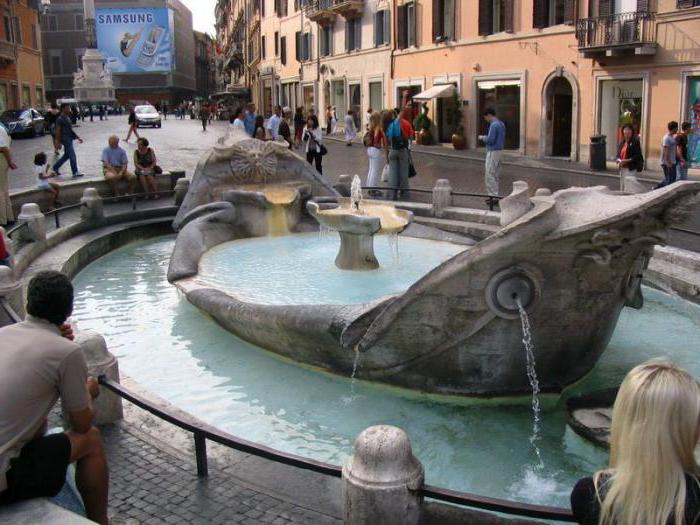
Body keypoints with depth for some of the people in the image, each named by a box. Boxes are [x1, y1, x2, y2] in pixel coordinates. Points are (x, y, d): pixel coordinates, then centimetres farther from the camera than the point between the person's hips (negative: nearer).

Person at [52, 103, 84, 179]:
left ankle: (55, 168, 29)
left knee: (66, 155, 17)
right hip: (66, 139, -10)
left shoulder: (67, 118, 15)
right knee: (72, 156, -9)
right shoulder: (60, 119, -13)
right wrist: (58, 142, -16)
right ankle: (75, 173, -4)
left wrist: (78, 138, 19)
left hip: (69, 139, 10)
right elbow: (58, 131, -14)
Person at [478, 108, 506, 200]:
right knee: (495, 175, 13)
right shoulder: (501, 124, 13)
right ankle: (495, 195, 17)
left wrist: (482, 138, -4)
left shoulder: (494, 125, -18)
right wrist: (486, 137, 18)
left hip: (493, 152, -10)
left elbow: (490, 140, -23)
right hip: (499, 151, 10)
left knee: (489, 175, -6)